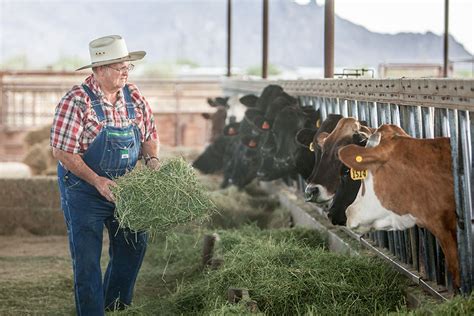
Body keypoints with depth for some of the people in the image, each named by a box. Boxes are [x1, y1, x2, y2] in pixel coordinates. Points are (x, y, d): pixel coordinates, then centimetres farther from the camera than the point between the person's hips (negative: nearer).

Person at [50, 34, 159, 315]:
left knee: (134, 245, 15)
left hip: (123, 187, 6)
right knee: (87, 257, -1)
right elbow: (63, 151, -21)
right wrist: (98, 182, -26)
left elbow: (150, 134, 10)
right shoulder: (77, 101, -20)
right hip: (83, 190, -6)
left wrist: (152, 158, -12)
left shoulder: (134, 96, -1)